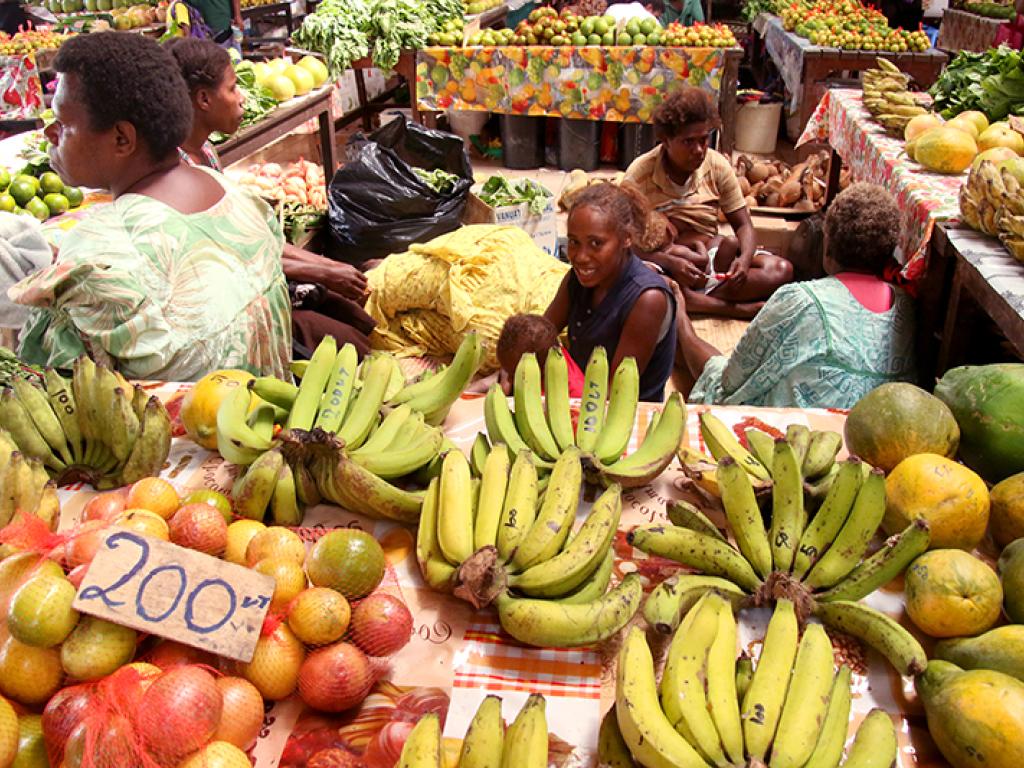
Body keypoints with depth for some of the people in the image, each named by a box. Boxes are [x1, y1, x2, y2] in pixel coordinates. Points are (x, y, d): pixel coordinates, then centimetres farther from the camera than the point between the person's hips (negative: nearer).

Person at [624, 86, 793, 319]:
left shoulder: (717, 166, -2)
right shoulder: (640, 173, -13)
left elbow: (743, 224, 1)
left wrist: (745, 258, -22)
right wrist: (671, 263, -35)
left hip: (709, 256, 4)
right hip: (661, 260, -4)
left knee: (781, 269, -17)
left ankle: (691, 300, -31)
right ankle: (736, 308, -33)